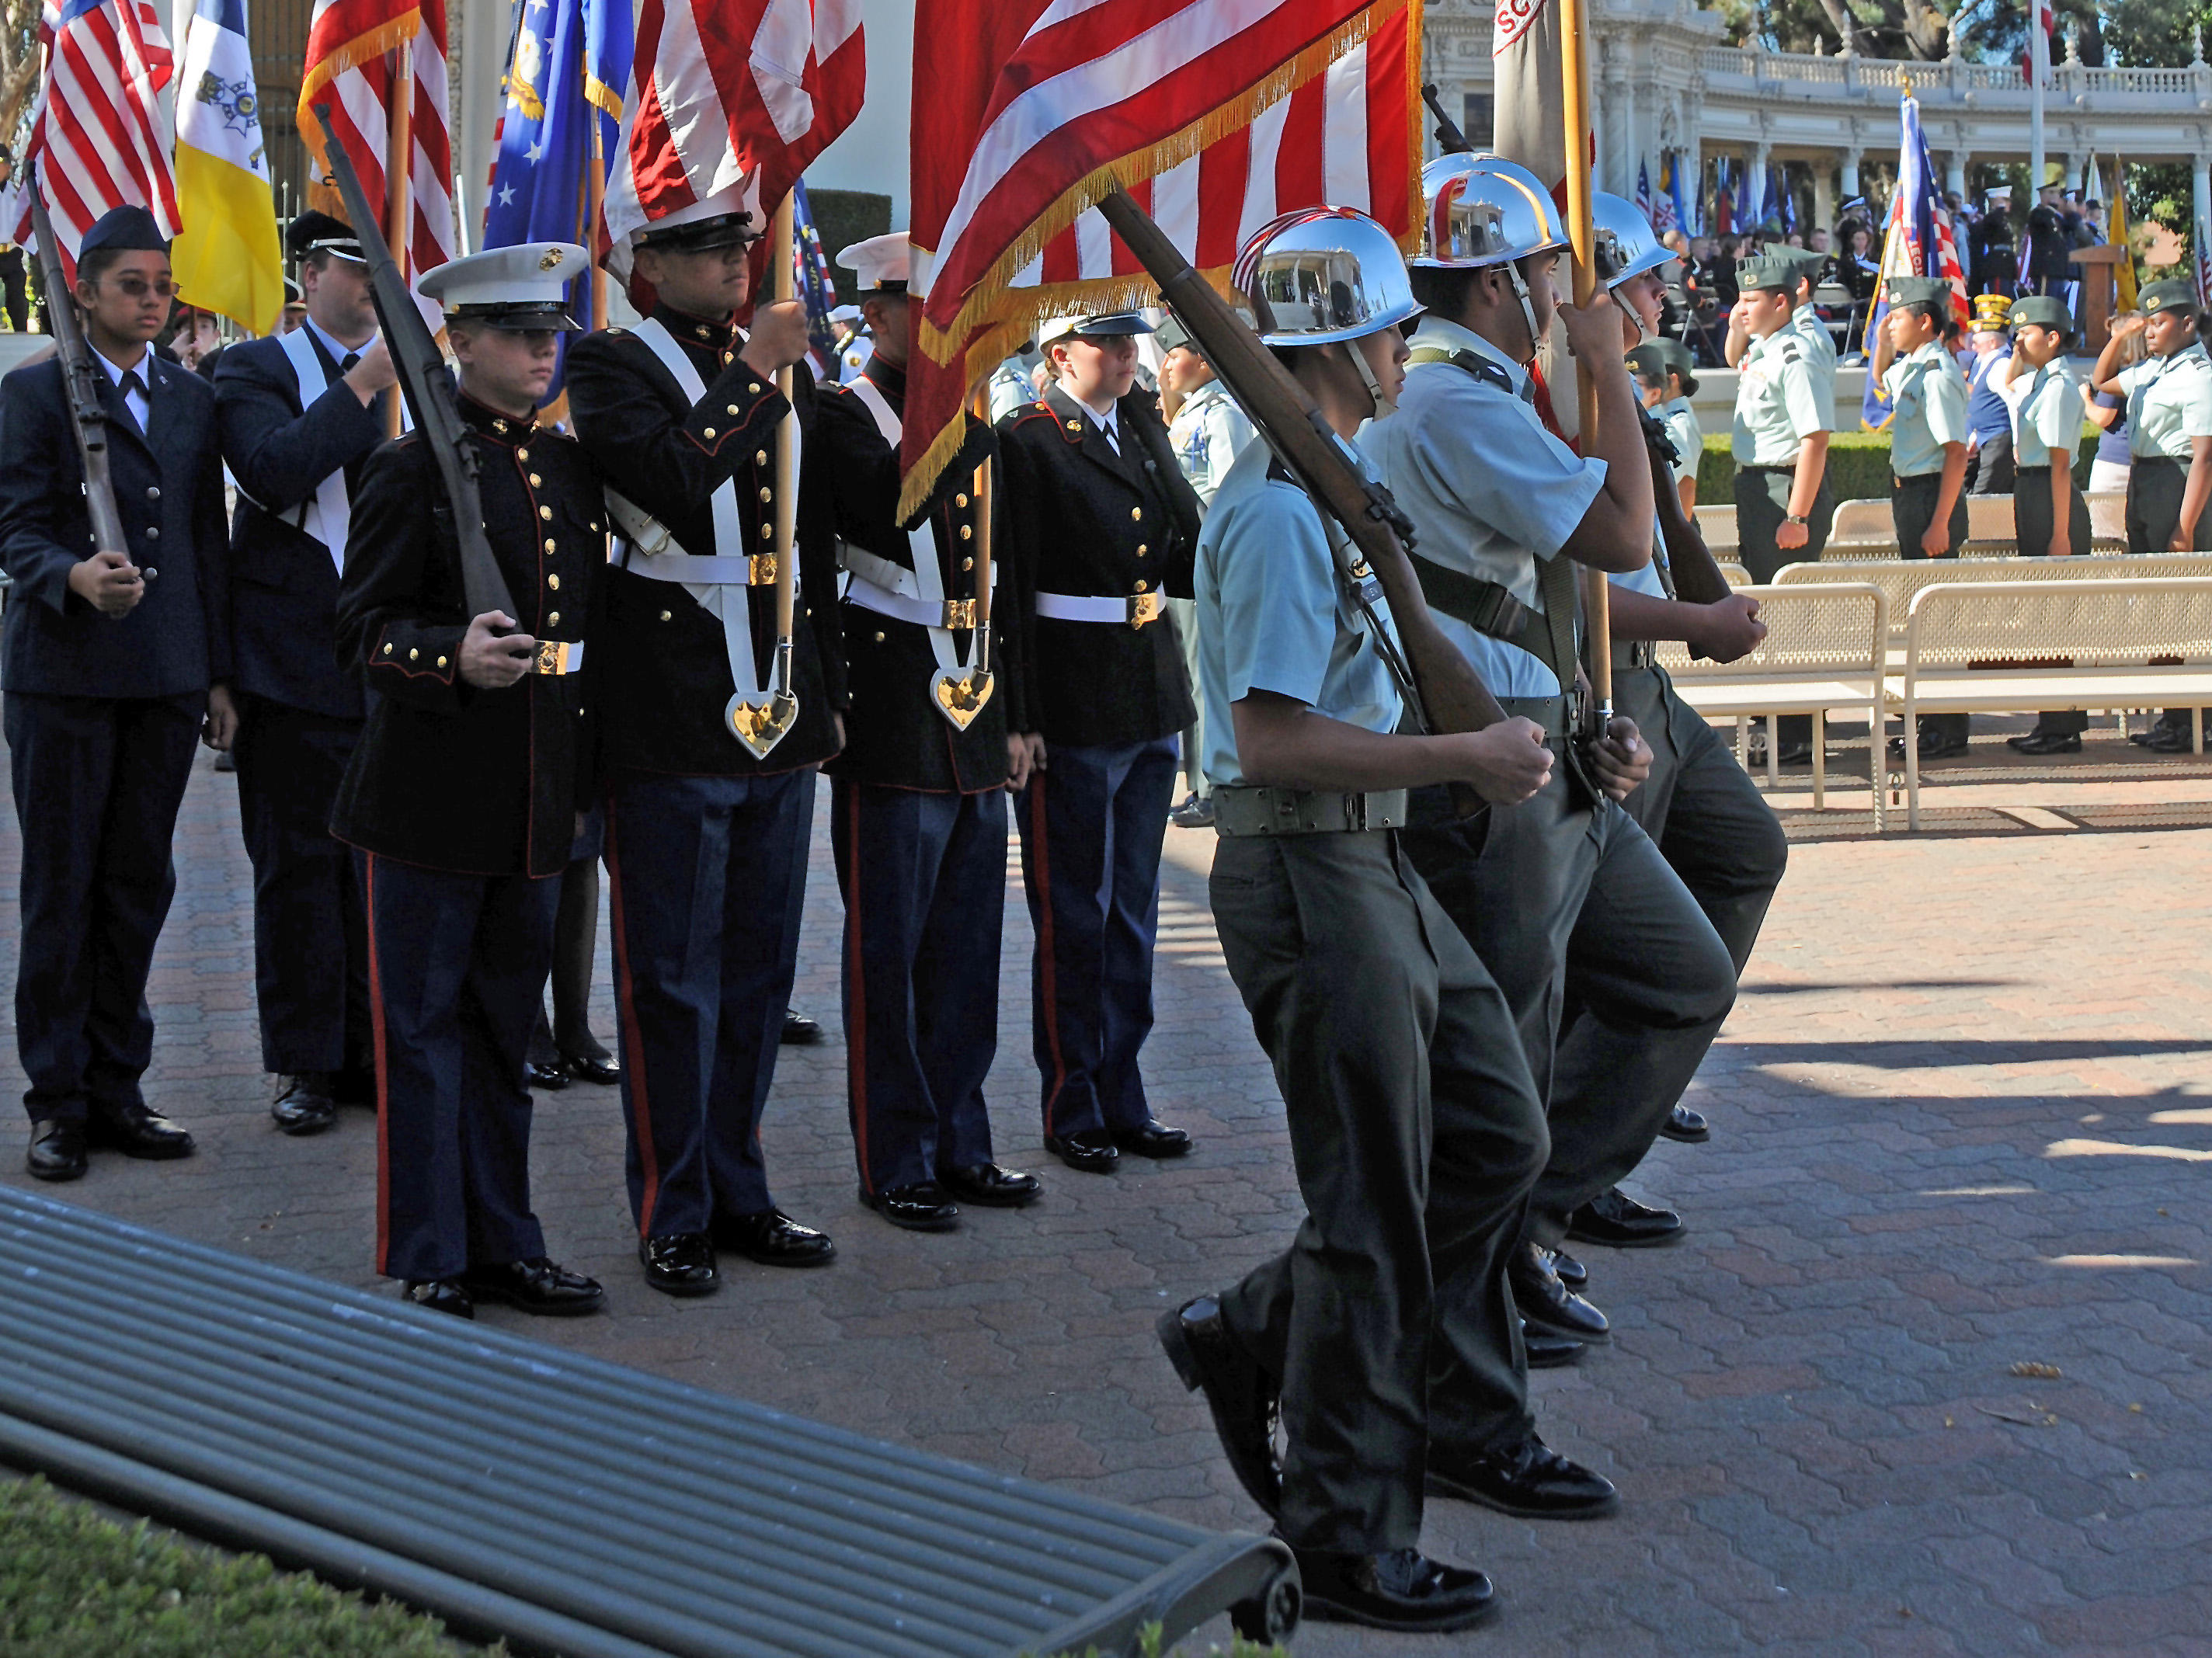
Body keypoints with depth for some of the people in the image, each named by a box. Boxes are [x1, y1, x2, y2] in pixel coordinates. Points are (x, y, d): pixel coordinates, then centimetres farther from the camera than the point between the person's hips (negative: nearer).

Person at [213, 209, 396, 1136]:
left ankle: (373, 1050, 17)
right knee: (298, 865, 3)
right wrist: (363, 384, -18)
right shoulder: (257, 369, 1)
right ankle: (305, 1063, 12)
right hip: (296, 660, -3)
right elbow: (272, 470, -19)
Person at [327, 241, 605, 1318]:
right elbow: (362, 630, -10)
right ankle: (425, 1267, 10)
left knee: (504, 1026, 14)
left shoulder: (572, 467, 13)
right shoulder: (413, 469, -7)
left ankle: (502, 1247, 23)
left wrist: (584, 770, 15)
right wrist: (453, 656, -29)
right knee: (421, 1027, 2)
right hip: (431, 797, -6)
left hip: (538, 799, 6)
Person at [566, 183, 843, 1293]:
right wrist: (755, 373, -18)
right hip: (672, 722, -6)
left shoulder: (780, 365, 14)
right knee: (673, 978, 2)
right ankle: (673, 1213, 14)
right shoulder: (611, 366, -5)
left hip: (780, 712, 6)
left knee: (758, 971, 13)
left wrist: (828, 692, 17)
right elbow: (678, 487, -24)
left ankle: (738, 1193, 25)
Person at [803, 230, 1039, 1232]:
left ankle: (959, 1144, 22)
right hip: (894, 727, -7)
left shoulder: (972, 424, 16)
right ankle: (896, 1163, 10)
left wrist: (1013, 715, 18)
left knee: (967, 951, 12)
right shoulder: (842, 417, -5)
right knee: (888, 955, 1)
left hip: (975, 724, 7)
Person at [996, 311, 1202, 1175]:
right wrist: (1022, 717, -18)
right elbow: (1010, 587, -13)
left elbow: (1184, 559, 10)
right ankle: (1072, 1109, 14)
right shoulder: (1026, 440, -9)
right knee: (1072, 916, 3)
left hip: (1152, 698, 7)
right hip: (1071, 712, -7)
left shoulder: (1144, 430, 13)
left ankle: (1123, 1098, 23)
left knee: (1133, 910, 13)